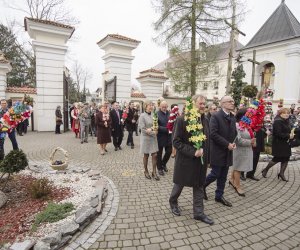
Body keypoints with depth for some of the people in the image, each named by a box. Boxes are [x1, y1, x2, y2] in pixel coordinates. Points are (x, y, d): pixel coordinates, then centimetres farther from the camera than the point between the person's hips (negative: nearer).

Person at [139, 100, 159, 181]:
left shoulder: (153, 115, 4)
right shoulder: (142, 116, -11)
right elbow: (142, 129, -14)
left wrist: (151, 129, -12)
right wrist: (153, 132, -14)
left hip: (153, 137, 5)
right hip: (146, 138, -4)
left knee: (155, 155, 5)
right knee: (146, 155, 8)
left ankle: (154, 172, 18)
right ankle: (146, 171, 26)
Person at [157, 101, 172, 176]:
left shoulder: (169, 113, 4)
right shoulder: (157, 114, -13)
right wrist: (166, 129, -23)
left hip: (168, 136, 5)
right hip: (160, 136, -4)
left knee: (169, 151, 11)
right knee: (159, 153, 10)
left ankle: (163, 163, 37)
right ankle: (159, 168, 28)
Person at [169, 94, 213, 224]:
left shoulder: (205, 120, 3)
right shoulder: (182, 119, -16)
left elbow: (207, 139, 12)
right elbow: (176, 141, -17)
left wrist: (205, 154, 5)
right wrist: (193, 152, -23)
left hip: (200, 159, 5)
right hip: (185, 159, -5)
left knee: (199, 186, 13)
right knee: (180, 184, 14)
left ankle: (199, 212, 28)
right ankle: (173, 202, 42)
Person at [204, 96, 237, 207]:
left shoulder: (232, 117, 10)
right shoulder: (215, 116, -13)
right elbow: (213, 134, -20)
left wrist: (233, 142, 0)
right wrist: (227, 144, -18)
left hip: (228, 152, 7)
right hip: (217, 151, -7)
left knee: (223, 176, 13)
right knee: (215, 174, 0)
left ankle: (219, 195, 27)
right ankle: (202, 185, 27)